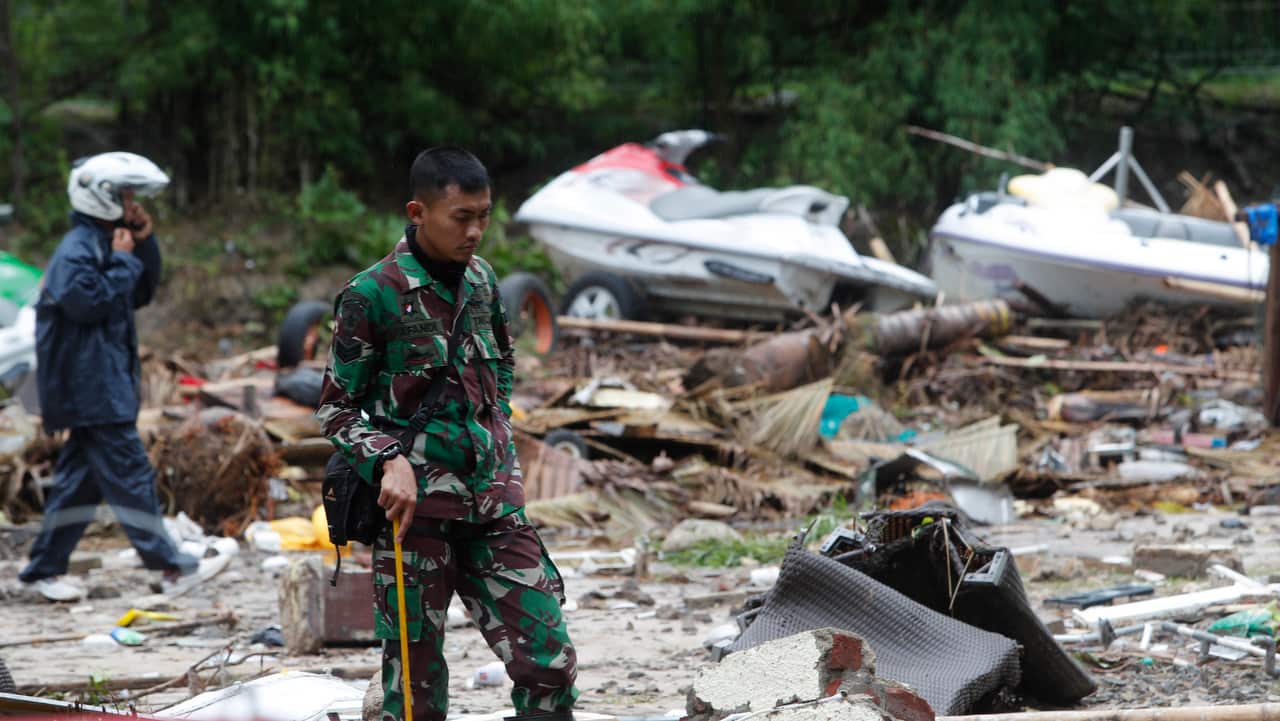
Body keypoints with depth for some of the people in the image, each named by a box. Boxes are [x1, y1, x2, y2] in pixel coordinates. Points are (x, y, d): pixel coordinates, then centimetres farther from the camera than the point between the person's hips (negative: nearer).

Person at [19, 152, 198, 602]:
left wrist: (144, 245, 8)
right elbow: (89, 302, -23)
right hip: (92, 385, -10)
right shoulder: (77, 251, -15)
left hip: (105, 382, 10)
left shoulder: (103, 245, 16)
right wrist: (122, 261, -14)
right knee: (128, 471, -7)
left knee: (82, 477, 11)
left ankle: (44, 569, 15)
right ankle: (161, 557, -4)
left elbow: (142, 294, 21)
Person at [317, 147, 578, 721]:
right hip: (415, 507, -5)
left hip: (492, 502, 5)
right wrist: (389, 461, -18)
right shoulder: (373, 295, -8)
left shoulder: (481, 280, 9)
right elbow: (336, 408, -3)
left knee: (550, 662, -1)